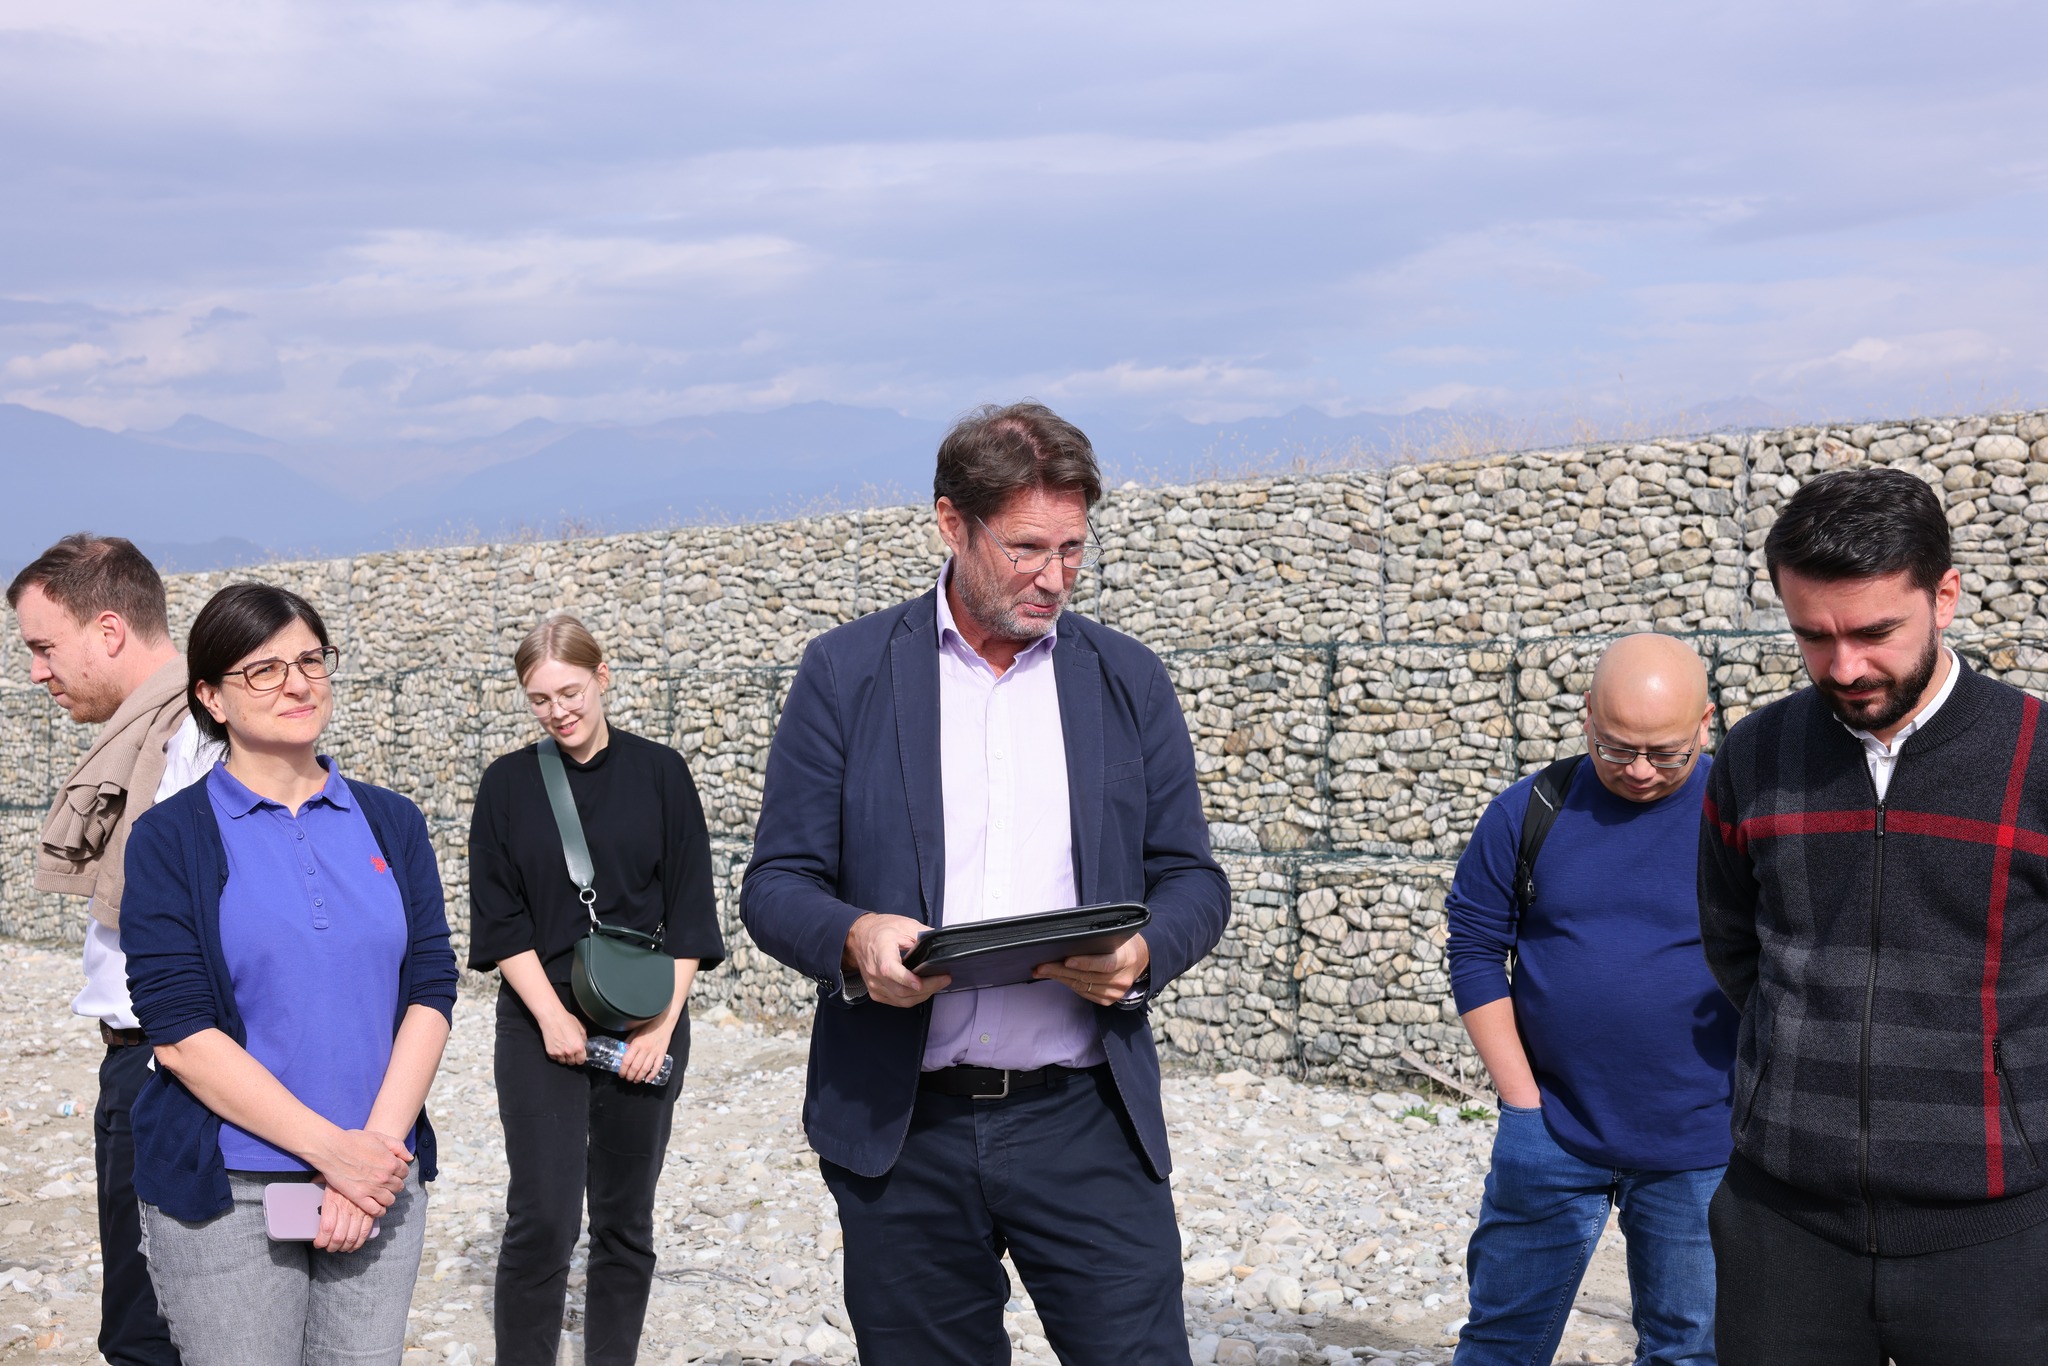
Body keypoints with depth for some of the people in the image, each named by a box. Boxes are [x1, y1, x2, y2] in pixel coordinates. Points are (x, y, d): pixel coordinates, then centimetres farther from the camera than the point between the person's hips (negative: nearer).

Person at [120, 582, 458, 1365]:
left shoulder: (391, 823, 7)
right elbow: (181, 1032, -11)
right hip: (226, 1195, -3)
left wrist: (379, 1145, -12)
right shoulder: (171, 837, -3)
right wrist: (332, 1148, -16)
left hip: (378, 1180, 3)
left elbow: (431, 993, 1)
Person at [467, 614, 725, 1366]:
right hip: (544, 1026, -1)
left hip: (647, 1029, 1)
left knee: (624, 1218, 8)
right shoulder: (508, 783, 2)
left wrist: (662, 1025, -7)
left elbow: (689, 914, 1)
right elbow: (498, 918, 0)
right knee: (542, 1219, -8)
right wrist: (553, 1017, -10)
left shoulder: (659, 773, 1)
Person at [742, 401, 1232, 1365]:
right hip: (900, 1130, 0)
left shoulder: (1129, 681, 8)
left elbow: (1192, 879, 9)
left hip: (1084, 1119, 1)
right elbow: (775, 885, 1)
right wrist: (853, 938, -21)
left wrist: (1144, 952, -14)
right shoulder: (846, 672, 2)